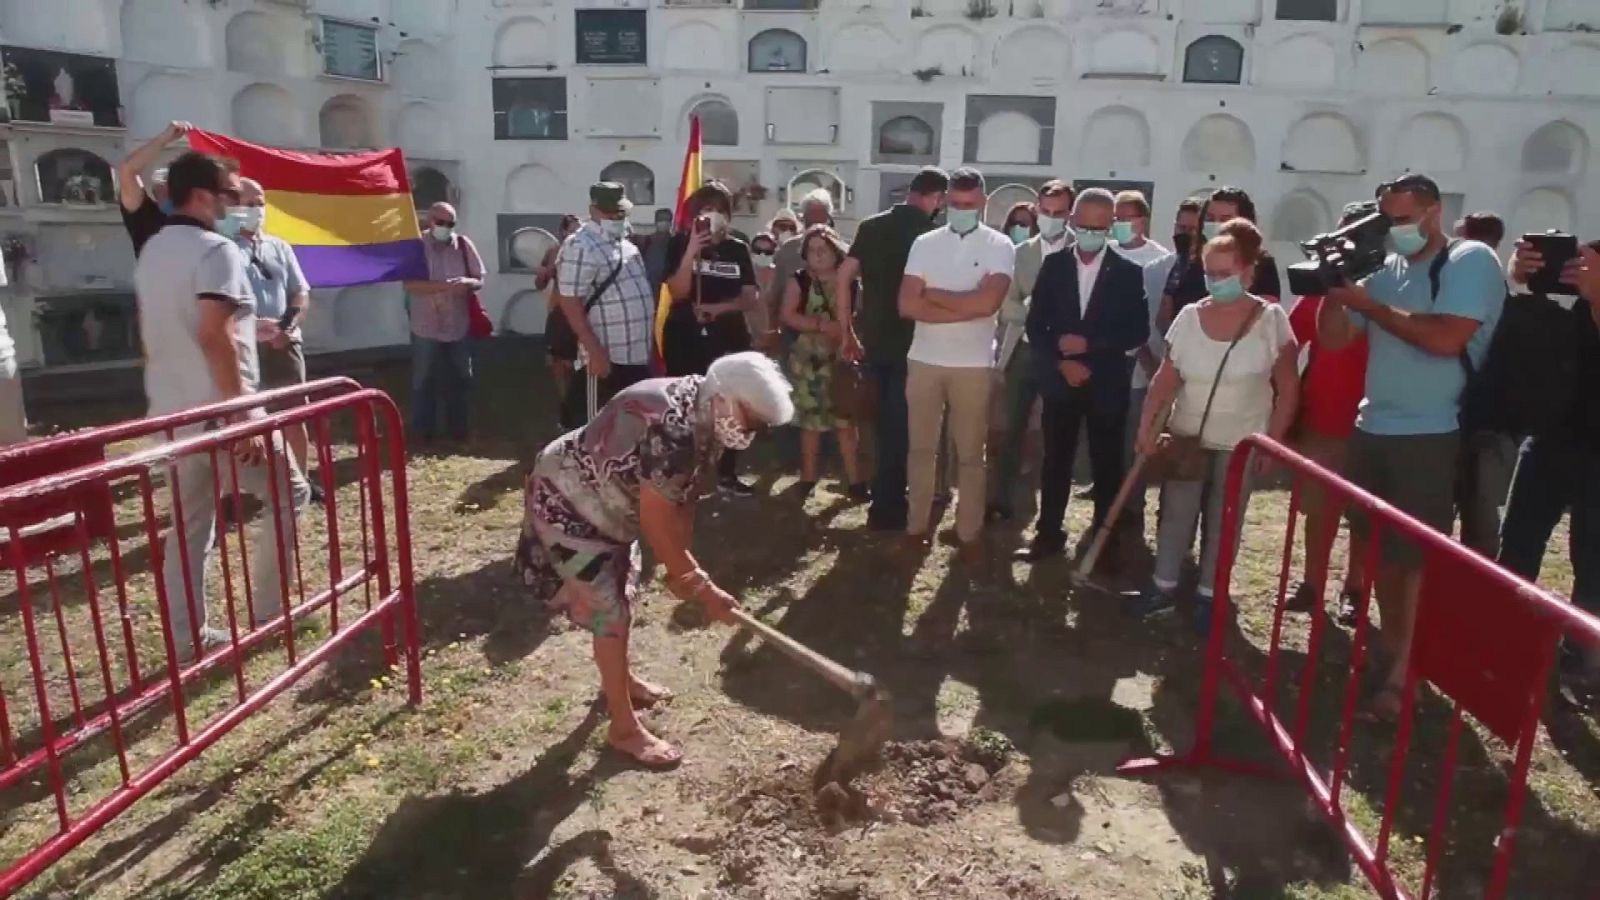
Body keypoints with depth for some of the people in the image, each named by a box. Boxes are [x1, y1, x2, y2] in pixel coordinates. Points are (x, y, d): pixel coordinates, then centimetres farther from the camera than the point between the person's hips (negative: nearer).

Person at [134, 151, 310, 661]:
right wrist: (242, 413, -23)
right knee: (289, 494, 7)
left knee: (188, 526, 13)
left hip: (172, 412, 9)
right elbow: (213, 336, -23)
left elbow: (153, 334, 22)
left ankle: (188, 637, 17)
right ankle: (266, 613, 9)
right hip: (218, 410, -8)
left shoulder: (151, 252, 15)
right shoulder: (216, 249, -14)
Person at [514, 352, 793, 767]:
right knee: (608, 610, -6)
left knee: (623, 594, 23)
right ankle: (624, 729, 8)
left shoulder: (702, 417, -7)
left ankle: (620, 680, 47)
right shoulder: (671, 431, -37)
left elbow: (682, 500, -1)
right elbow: (656, 524, -32)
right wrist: (704, 589, -23)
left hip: (606, 505, 10)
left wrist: (685, 567, -6)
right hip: (566, 504, -10)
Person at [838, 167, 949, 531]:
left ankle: (884, 497, 29)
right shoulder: (931, 232, -9)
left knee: (883, 421, 19)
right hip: (912, 341, -5)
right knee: (900, 425, 5)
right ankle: (888, 508, 11)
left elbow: (843, 279, 2)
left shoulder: (871, 226, 5)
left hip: (874, 338, 5)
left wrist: (848, 332, 7)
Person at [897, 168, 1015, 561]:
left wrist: (933, 294, -9)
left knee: (970, 453, 7)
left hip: (973, 364, -2)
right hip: (923, 359, 2)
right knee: (920, 447, 11)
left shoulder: (1000, 246, -3)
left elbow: (987, 302, -18)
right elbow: (906, 305, -7)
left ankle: (969, 533, 16)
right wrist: (963, 309, -14)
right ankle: (917, 524, 23)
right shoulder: (925, 244, 3)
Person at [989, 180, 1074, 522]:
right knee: (1011, 430, 5)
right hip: (1023, 350, 3)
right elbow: (1009, 305, 7)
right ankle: (1001, 501, 13)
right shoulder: (1021, 252, 10)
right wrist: (1001, 353, 1)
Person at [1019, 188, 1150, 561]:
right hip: (1060, 379, 2)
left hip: (1107, 383, -1)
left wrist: (1090, 344, -14)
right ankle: (1049, 534, 19)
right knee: (1055, 461, 8)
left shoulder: (1129, 272, -1)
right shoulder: (1054, 264, 4)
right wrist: (1061, 362, -11)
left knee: (1107, 465, 6)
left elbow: (1138, 333, -5)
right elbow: (1035, 324, 2)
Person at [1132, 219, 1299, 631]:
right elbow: (1165, 379, 0)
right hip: (1187, 437, 2)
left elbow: (1288, 389, -5)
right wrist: (1146, 427, -9)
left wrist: (1272, 441, -8)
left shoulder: (1270, 319, -9)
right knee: (1174, 515, 8)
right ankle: (1164, 588, 22)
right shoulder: (1189, 316, -3)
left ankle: (1207, 597, 21)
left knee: (1222, 523, 9)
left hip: (1239, 444, -2)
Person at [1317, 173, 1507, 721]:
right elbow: (1333, 337, 10)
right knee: (1382, 547, 15)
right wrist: (1335, 286, -5)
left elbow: (1446, 338, -23)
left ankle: (1401, 675, 3)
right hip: (1372, 429, 7)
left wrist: (1369, 304, -16)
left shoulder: (1472, 262, -8)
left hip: (1429, 437, -7)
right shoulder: (1386, 270, 10)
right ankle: (1389, 643, 30)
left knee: (1417, 556, -3)